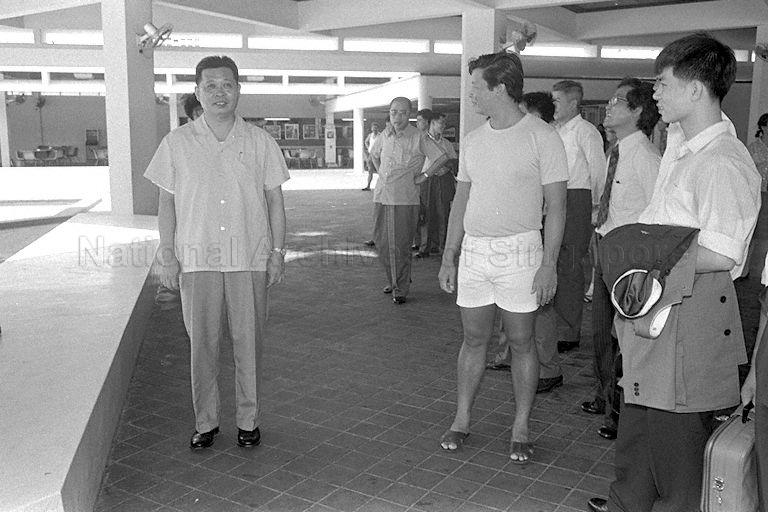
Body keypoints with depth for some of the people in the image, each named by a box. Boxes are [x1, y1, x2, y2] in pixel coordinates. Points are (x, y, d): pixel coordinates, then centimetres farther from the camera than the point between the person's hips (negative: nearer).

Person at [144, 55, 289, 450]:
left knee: (248, 342, 6)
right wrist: (167, 254, 1)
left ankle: (249, 420, 21)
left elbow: (275, 200, 7)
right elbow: (166, 202, 7)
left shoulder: (259, 142, 4)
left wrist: (277, 252, 1)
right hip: (196, 259, 0)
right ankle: (205, 421, 22)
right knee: (201, 343, 6)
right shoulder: (177, 143, 4)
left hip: (249, 259, 0)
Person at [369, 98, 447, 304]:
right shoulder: (384, 136, 10)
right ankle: (393, 280, 29)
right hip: (381, 196, 5)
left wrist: (424, 175, -5)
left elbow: (441, 157, -6)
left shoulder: (419, 137, -6)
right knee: (381, 243, 10)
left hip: (405, 199, -5)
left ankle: (401, 289, 9)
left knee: (401, 246, -3)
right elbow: (374, 155, 30)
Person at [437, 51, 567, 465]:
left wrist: (548, 264, -14)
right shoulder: (472, 141, 10)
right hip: (473, 249, 5)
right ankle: (461, 421, 22)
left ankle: (520, 429, 18)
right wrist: (448, 257, 11)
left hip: (519, 251, -4)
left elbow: (555, 206, -8)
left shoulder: (542, 137, -7)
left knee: (521, 342, 5)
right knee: (474, 338, 10)